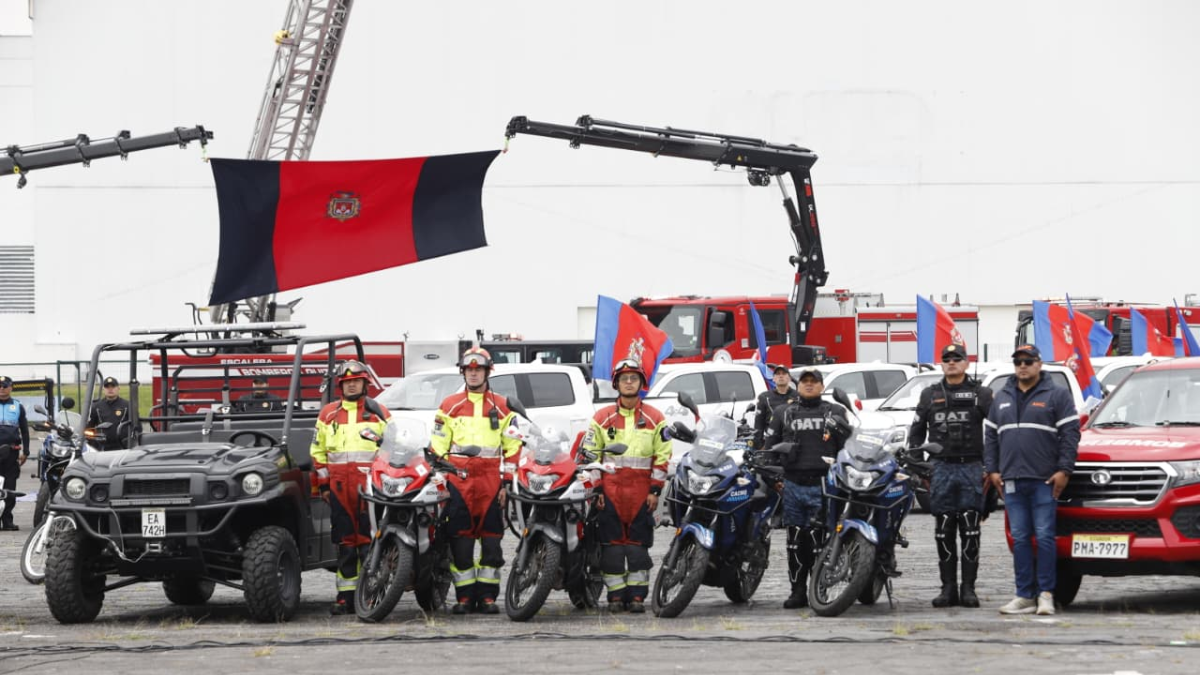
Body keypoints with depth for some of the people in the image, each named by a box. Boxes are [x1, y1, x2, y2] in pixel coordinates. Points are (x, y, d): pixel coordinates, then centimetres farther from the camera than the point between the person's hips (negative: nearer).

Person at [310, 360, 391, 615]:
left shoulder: (378, 412, 10)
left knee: (369, 543, -8)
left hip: (371, 485, -2)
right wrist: (323, 484, 10)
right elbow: (318, 451, 17)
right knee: (344, 543, 3)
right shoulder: (328, 414, 15)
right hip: (340, 486, 2)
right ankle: (346, 596, 6)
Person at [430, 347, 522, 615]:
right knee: (460, 540, -3)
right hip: (458, 480, 0)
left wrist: (507, 482, 0)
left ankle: (487, 595, 3)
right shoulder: (450, 406, 10)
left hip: (491, 481, 0)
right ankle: (464, 595, 1)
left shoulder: (502, 407, 9)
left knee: (491, 540, -1)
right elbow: (438, 446, 10)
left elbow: (512, 447, 8)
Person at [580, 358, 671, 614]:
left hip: (642, 490, -1)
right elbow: (590, 453, 8)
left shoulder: (654, 418, 7)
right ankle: (615, 594, 3)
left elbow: (663, 456, 6)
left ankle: (637, 595, 2)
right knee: (611, 543, -2)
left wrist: (655, 490, -1)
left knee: (638, 544, -2)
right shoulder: (602, 417, 8)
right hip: (610, 488, 1)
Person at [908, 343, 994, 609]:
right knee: (944, 532, 2)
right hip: (941, 469, 3)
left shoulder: (981, 394, 5)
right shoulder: (930, 395, 14)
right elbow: (917, 431, 18)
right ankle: (948, 587, 5)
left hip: (972, 468, -3)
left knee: (970, 531, -4)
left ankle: (968, 587, -2)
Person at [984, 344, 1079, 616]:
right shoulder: (1002, 398, 18)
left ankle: (1045, 594, -4)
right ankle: (1024, 596, 6)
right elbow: (990, 436, 20)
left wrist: (1064, 470, -11)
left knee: (1044, 537, -6)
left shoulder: (1056, 396, 3)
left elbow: (1070, 433, -3)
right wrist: (992, 469, 9)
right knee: (1020, 538, 4)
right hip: (1012, 481, 5)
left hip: (1044, 481, -5)